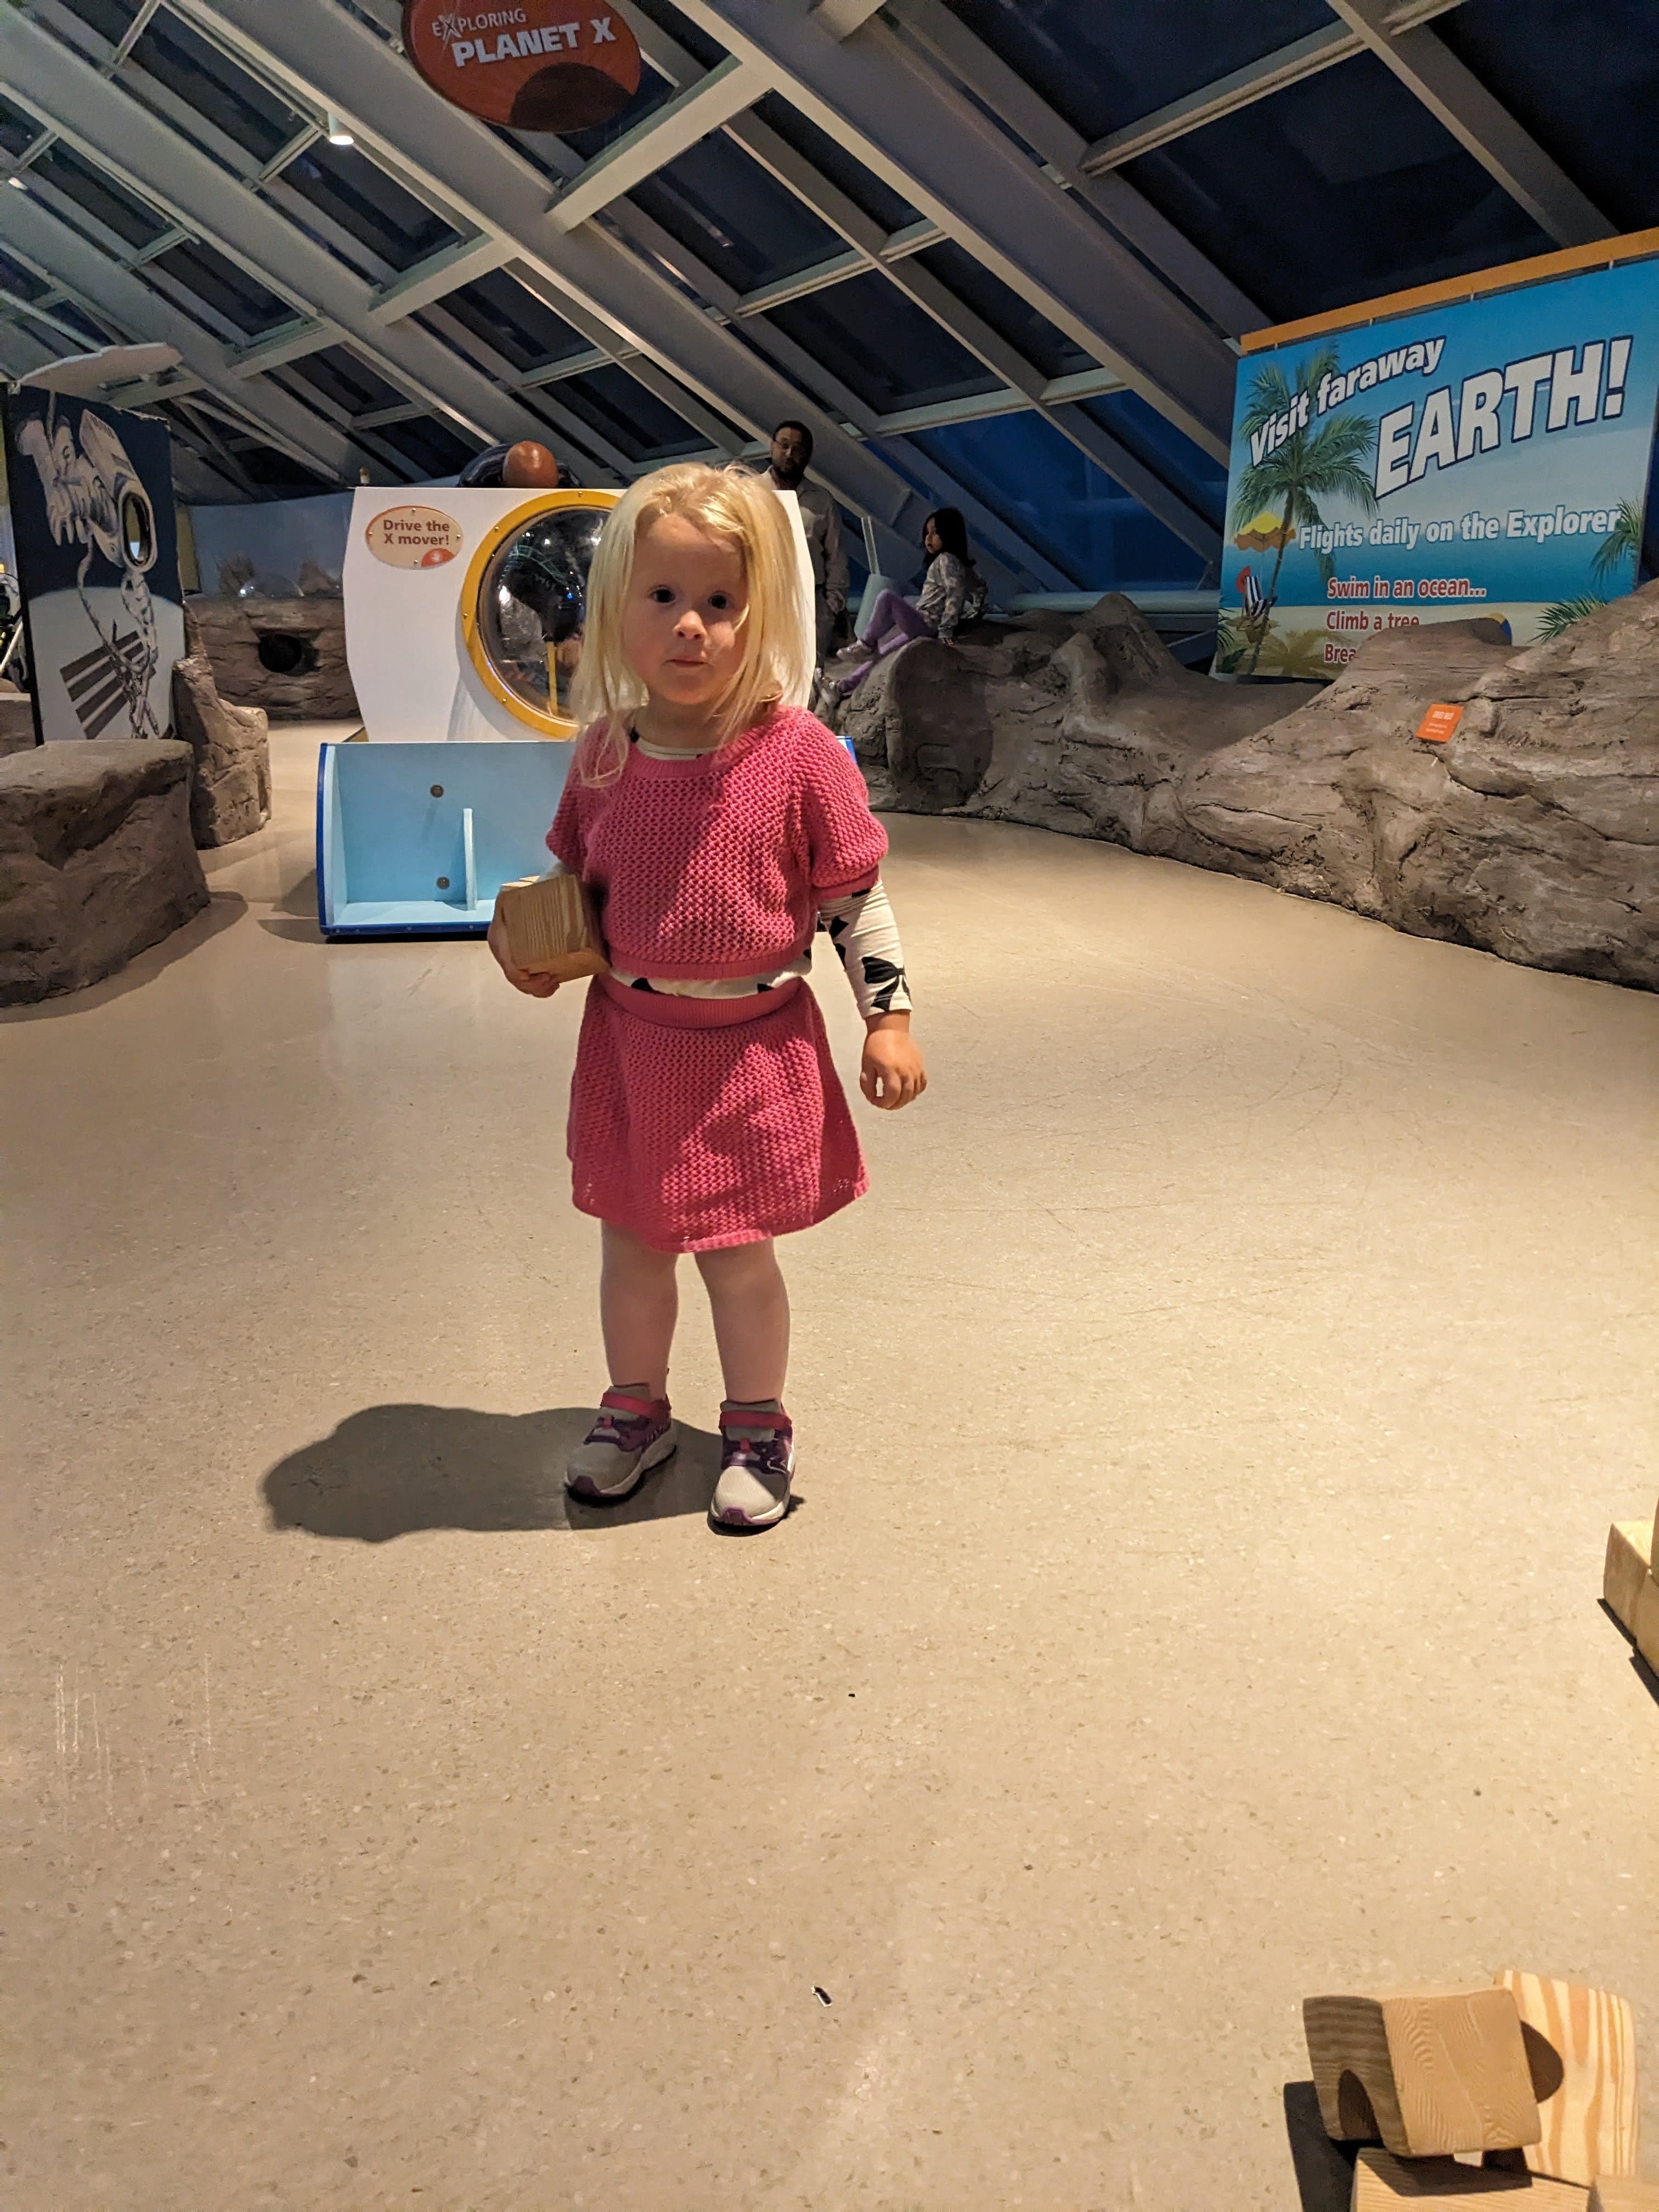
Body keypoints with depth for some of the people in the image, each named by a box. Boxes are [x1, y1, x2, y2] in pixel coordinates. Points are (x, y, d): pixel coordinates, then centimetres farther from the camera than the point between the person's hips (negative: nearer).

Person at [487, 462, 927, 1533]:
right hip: (629, 1035, 4)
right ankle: (636, 1411, 39)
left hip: (752, 1045, -4)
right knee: (631, 1241, 17)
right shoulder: (605, 751, -2)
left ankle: (759, 1429, 33)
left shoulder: (800, 756, -14)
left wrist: (890, 1019, -6)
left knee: (741, 1250, 9)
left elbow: (857, 896, -6)